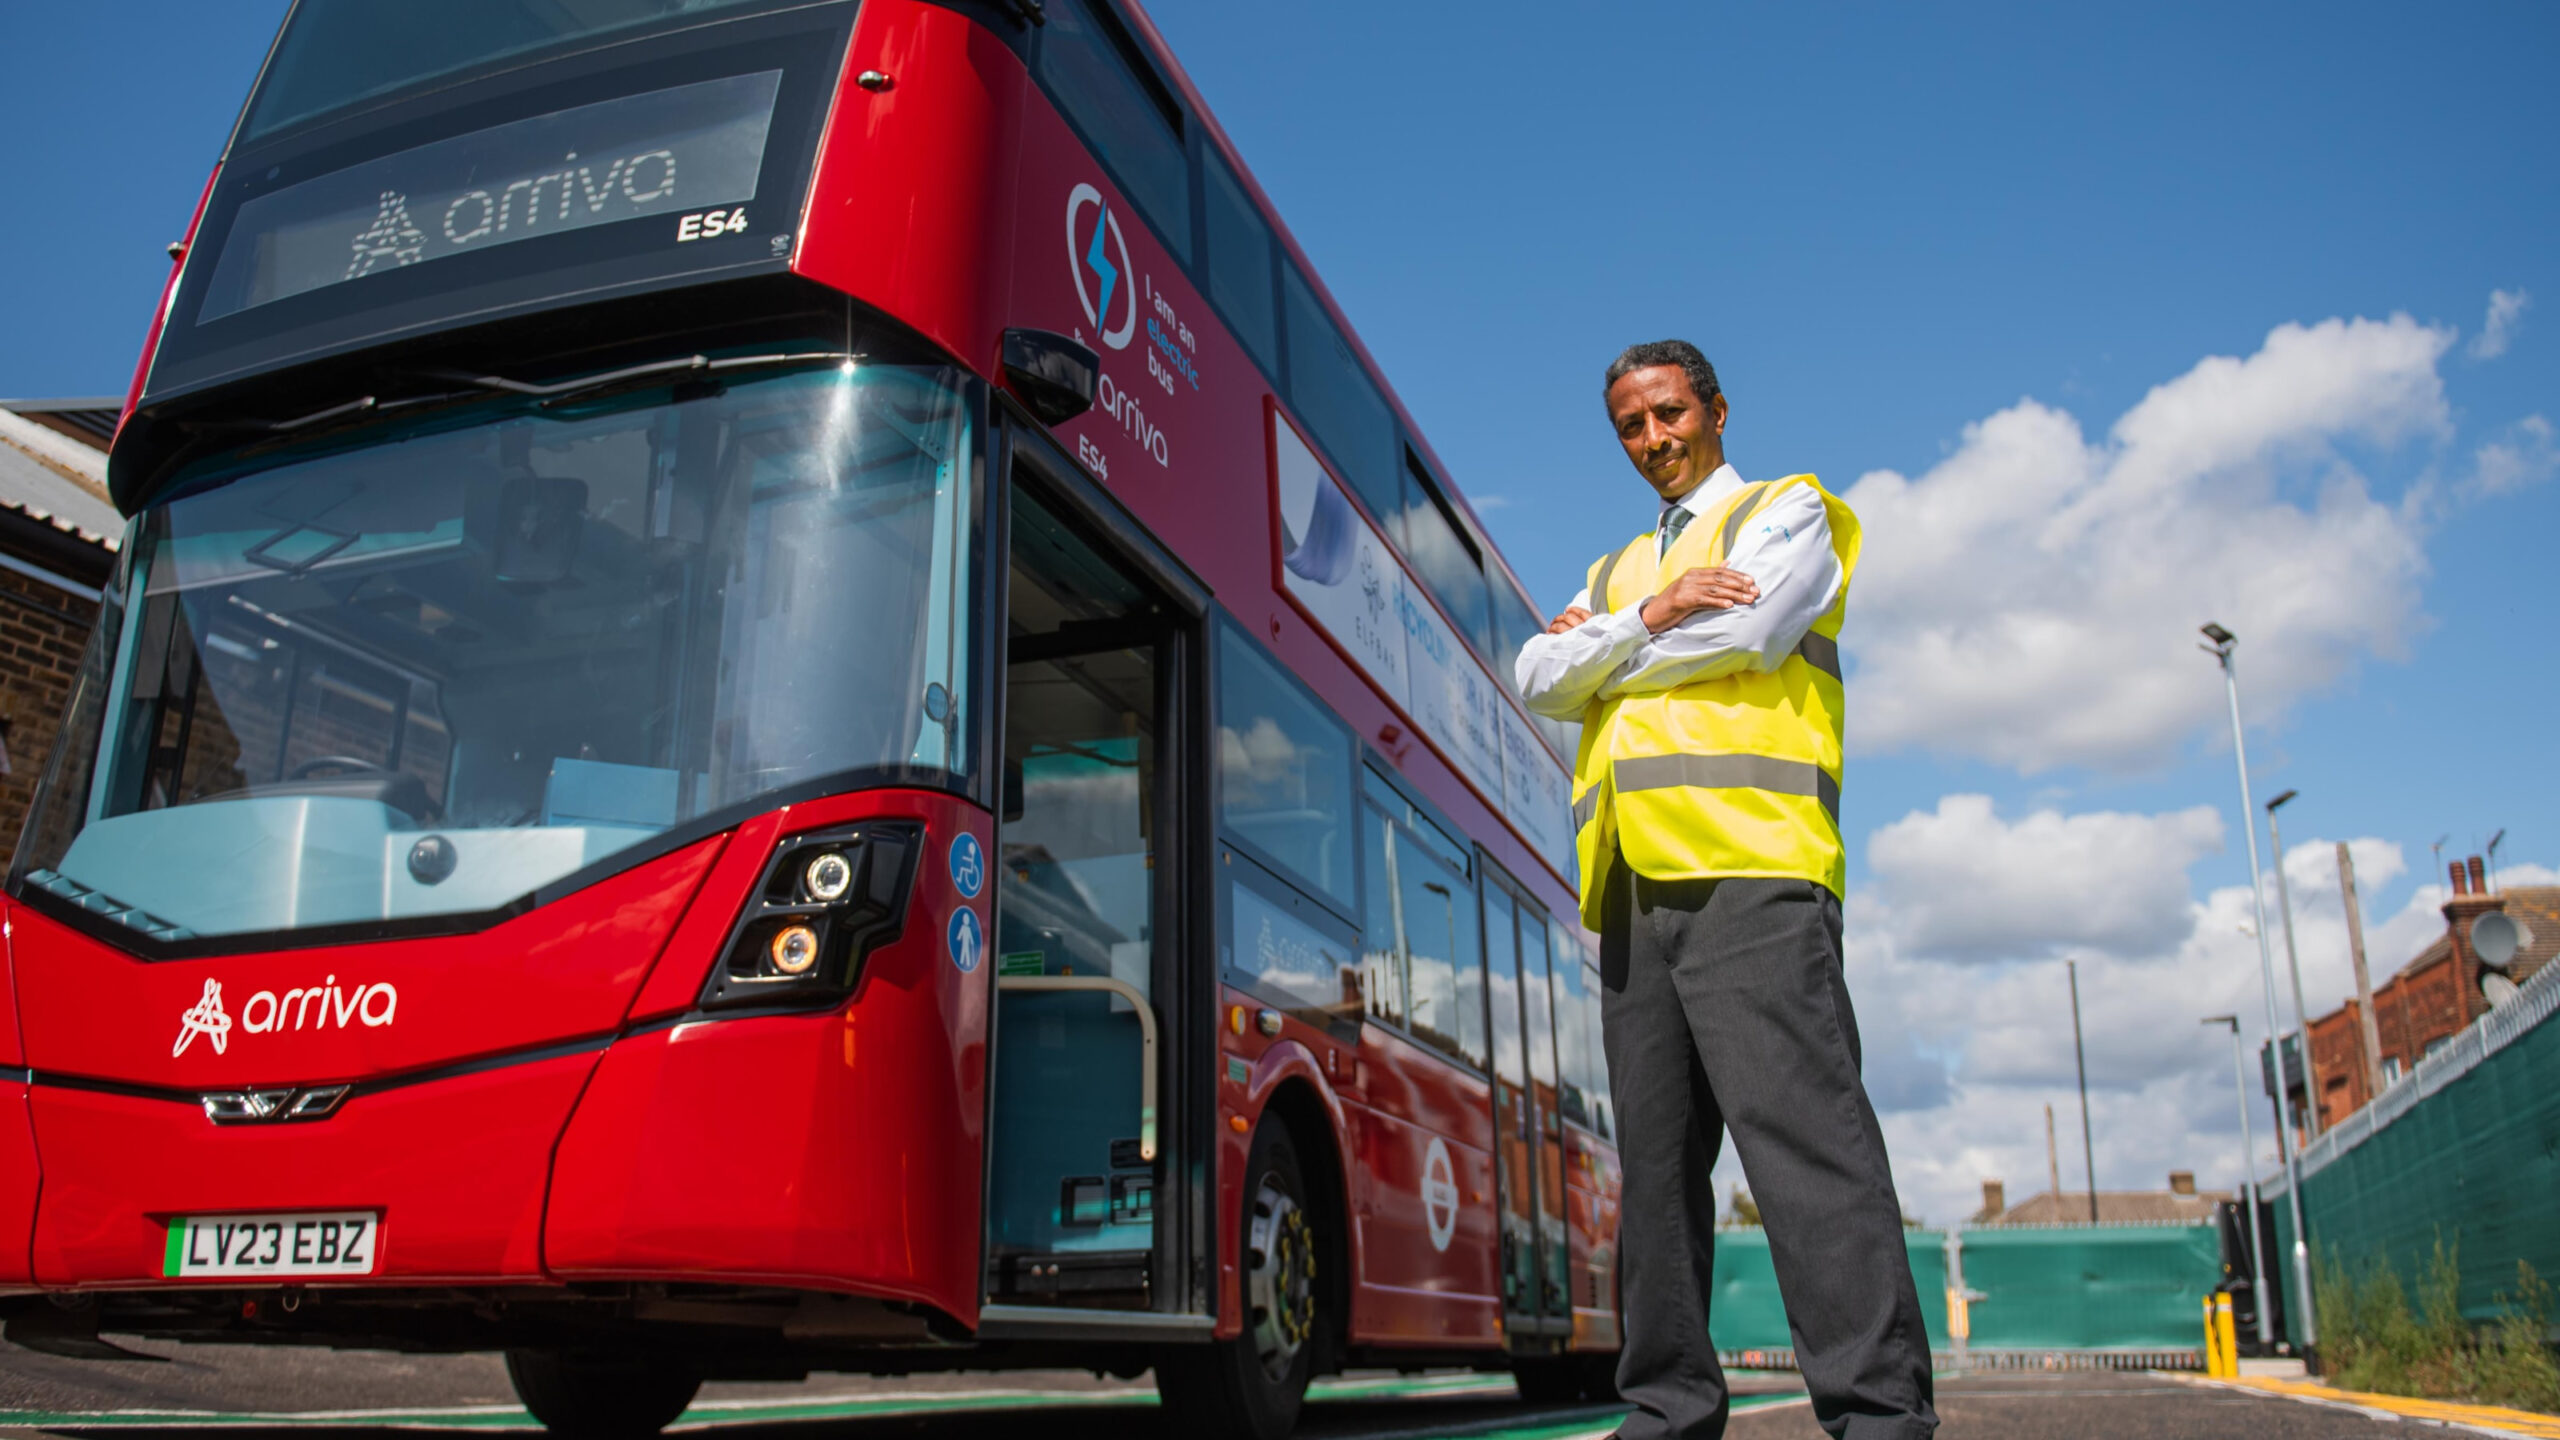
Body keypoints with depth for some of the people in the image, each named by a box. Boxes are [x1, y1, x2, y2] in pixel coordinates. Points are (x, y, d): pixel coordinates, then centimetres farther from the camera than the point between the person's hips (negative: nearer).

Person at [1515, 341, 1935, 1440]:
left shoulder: (1787, 512, 14)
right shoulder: (1618, 570, 31)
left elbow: (1740, 634, -7)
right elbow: (1537, 679, 14)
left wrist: (1600, 650, 6)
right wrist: (1646, 618, -2)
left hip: (1748, 867, -6)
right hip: (1633, 884, 7)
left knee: (1802, 1131, -15)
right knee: (1656, 1158, 4)